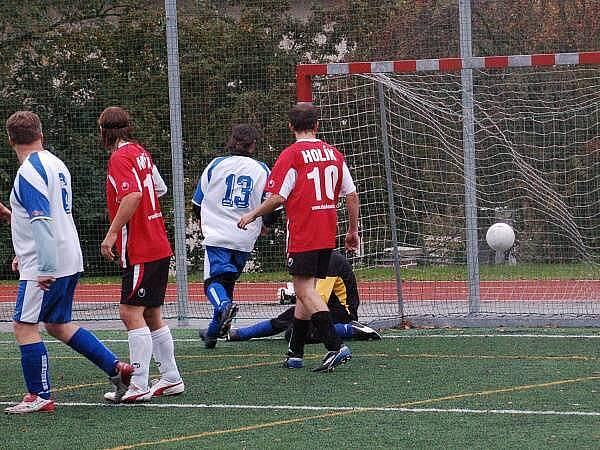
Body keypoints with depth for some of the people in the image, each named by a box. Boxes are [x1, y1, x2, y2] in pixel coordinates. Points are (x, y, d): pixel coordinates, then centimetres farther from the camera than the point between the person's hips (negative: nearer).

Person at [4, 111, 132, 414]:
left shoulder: (29, 172, -16)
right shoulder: (56, 165, 13)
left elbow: (42, 222, -23)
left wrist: (46, 268, -25)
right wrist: (26, 253, 29)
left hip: (46, 266, -9)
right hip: (69, 261, 9)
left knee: (24, 326, -3)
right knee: (57, 324, 17)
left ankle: (39, 396, -1)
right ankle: (116, 368, 15)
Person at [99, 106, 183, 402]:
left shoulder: (120, 158, -14)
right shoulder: (141, 153, 12)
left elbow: (133, 195, -27)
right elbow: (159, 189, 23)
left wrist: (112, 233, -24)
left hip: (140, 252, -9)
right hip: (158, 247, 9)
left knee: (131, 313, -11)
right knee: (151, 316, 15)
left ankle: (139, 386, -15)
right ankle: (171, 378, 21)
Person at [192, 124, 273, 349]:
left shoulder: (215, 165, 3)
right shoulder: (262, 170, 3)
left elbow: (197, 203, 10)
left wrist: (206, 223, 30)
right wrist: (263, 225, 27)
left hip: (217, 236, -2)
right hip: (245, 239, 2)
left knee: (214, 280, -4)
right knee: (228, 280, 16)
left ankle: (225, 306, -37)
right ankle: (213, 332, 20)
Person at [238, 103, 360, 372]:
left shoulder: (291, 155, -8)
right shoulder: (333, 154, 10)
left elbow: (278, 198, -12)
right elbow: (352, 195, 11)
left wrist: (252, 216, 4)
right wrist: (353, 230, 21)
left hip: (302, 236, -7)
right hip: (327, 236, 7)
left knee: (305, 291, -9)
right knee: (306, 292, 14)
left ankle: (335, 347, -23)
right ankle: (295, 353, 17)